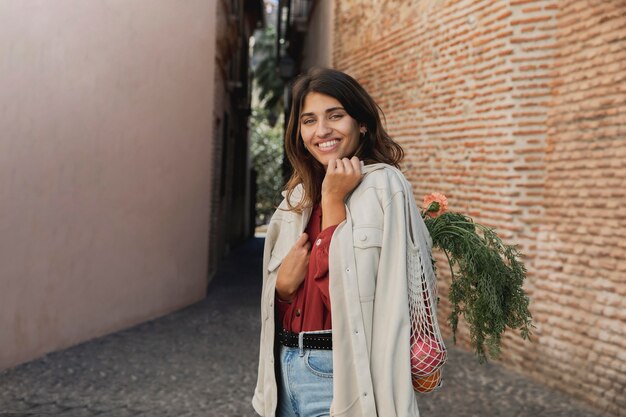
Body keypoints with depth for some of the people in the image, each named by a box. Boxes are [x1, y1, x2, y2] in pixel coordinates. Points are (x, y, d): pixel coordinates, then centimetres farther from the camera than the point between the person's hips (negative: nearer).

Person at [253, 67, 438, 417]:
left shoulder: (382, 186, -13)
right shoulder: (300, 195, 8)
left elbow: (347, 293, -21)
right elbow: (278, 296, 11)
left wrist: (333, 199, -17)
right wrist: (284, 282, -10)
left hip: (340, 375, -6)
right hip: (287, 368, 7)